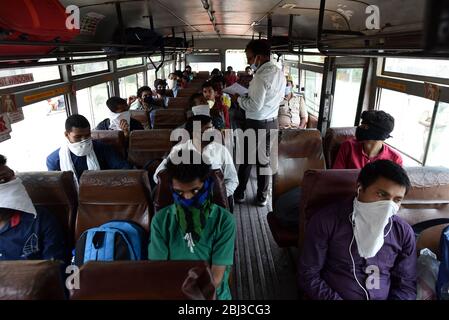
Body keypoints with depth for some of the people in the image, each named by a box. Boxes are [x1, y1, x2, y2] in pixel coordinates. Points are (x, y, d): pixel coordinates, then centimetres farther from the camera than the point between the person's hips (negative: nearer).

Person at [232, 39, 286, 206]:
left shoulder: (261, 77, -23)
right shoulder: (280, 74, 4)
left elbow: (255, 106, -24)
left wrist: (239, 98, -9)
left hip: (256, 124, -7)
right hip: (273, 123, 7)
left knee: (246, 160, 10)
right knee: (265, 160, 15)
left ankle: (239, 193, 26)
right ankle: (262, 196, 26)